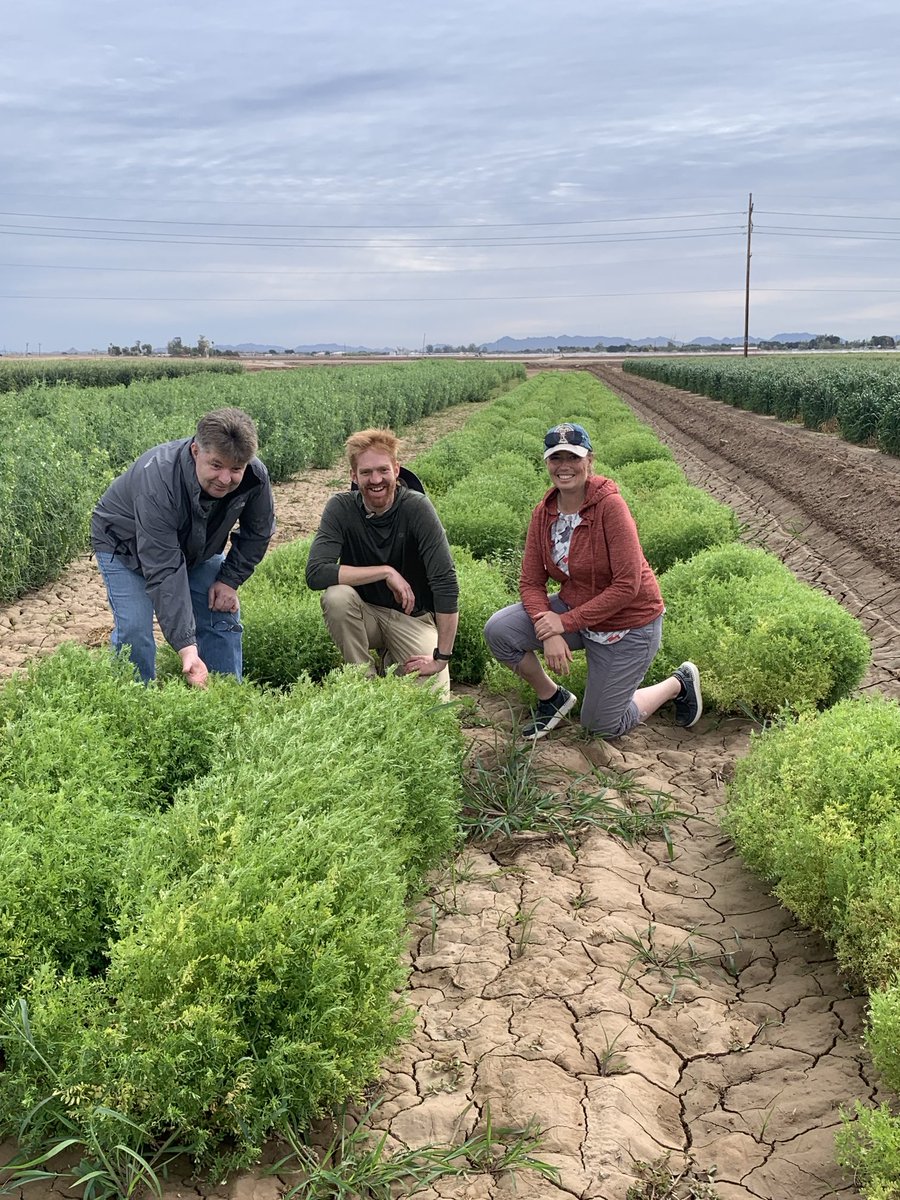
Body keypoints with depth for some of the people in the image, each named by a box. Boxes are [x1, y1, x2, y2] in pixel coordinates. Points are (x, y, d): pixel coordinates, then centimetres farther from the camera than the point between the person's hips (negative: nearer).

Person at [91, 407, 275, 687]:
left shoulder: (255, 477, -28)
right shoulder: (158, 480, -44)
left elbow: (257, 533, -4)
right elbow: (163, 571, -45)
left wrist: (230, 580, -11)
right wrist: (186, 647, -50)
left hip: (197, 547, 5)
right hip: (125, 546, -5)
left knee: (223, 618, 0)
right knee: (134, 630, -19)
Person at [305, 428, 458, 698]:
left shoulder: (418, 508, -18)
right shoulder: (341, 508, -13)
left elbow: (446, 583, -21)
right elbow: (315, 573, -24)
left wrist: (441, 658, -22)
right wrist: (386, 572, -27)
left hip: (412, 617, 0)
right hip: (364, 613, 1)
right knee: (336, 596, -31)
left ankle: (392, 660, 15)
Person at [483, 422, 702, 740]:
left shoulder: (610, 505, -25)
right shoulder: (543, 512, -7)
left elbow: (627, 586, -27)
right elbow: (531, 582, -7)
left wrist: (567, 622, -26)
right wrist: (549, 632, -24)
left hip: (627, 624, -5)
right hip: (573, 609, 5)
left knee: (602, 725, 5)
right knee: (498, 630, -17)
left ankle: (679, 684, 28)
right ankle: (552, 698, 9)